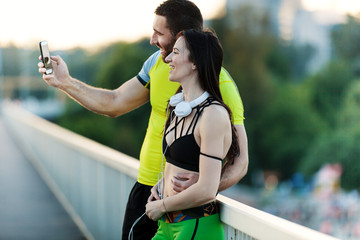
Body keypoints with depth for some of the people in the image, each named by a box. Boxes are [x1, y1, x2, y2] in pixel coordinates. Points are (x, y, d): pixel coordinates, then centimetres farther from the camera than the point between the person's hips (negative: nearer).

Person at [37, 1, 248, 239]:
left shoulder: (221, 87, -19)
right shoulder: (158, 62, 2)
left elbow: (239, 162, -22)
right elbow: (114, 103, 13)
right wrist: (65, 82, 6)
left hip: (185, 201, -6)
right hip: (146, 185, 6)